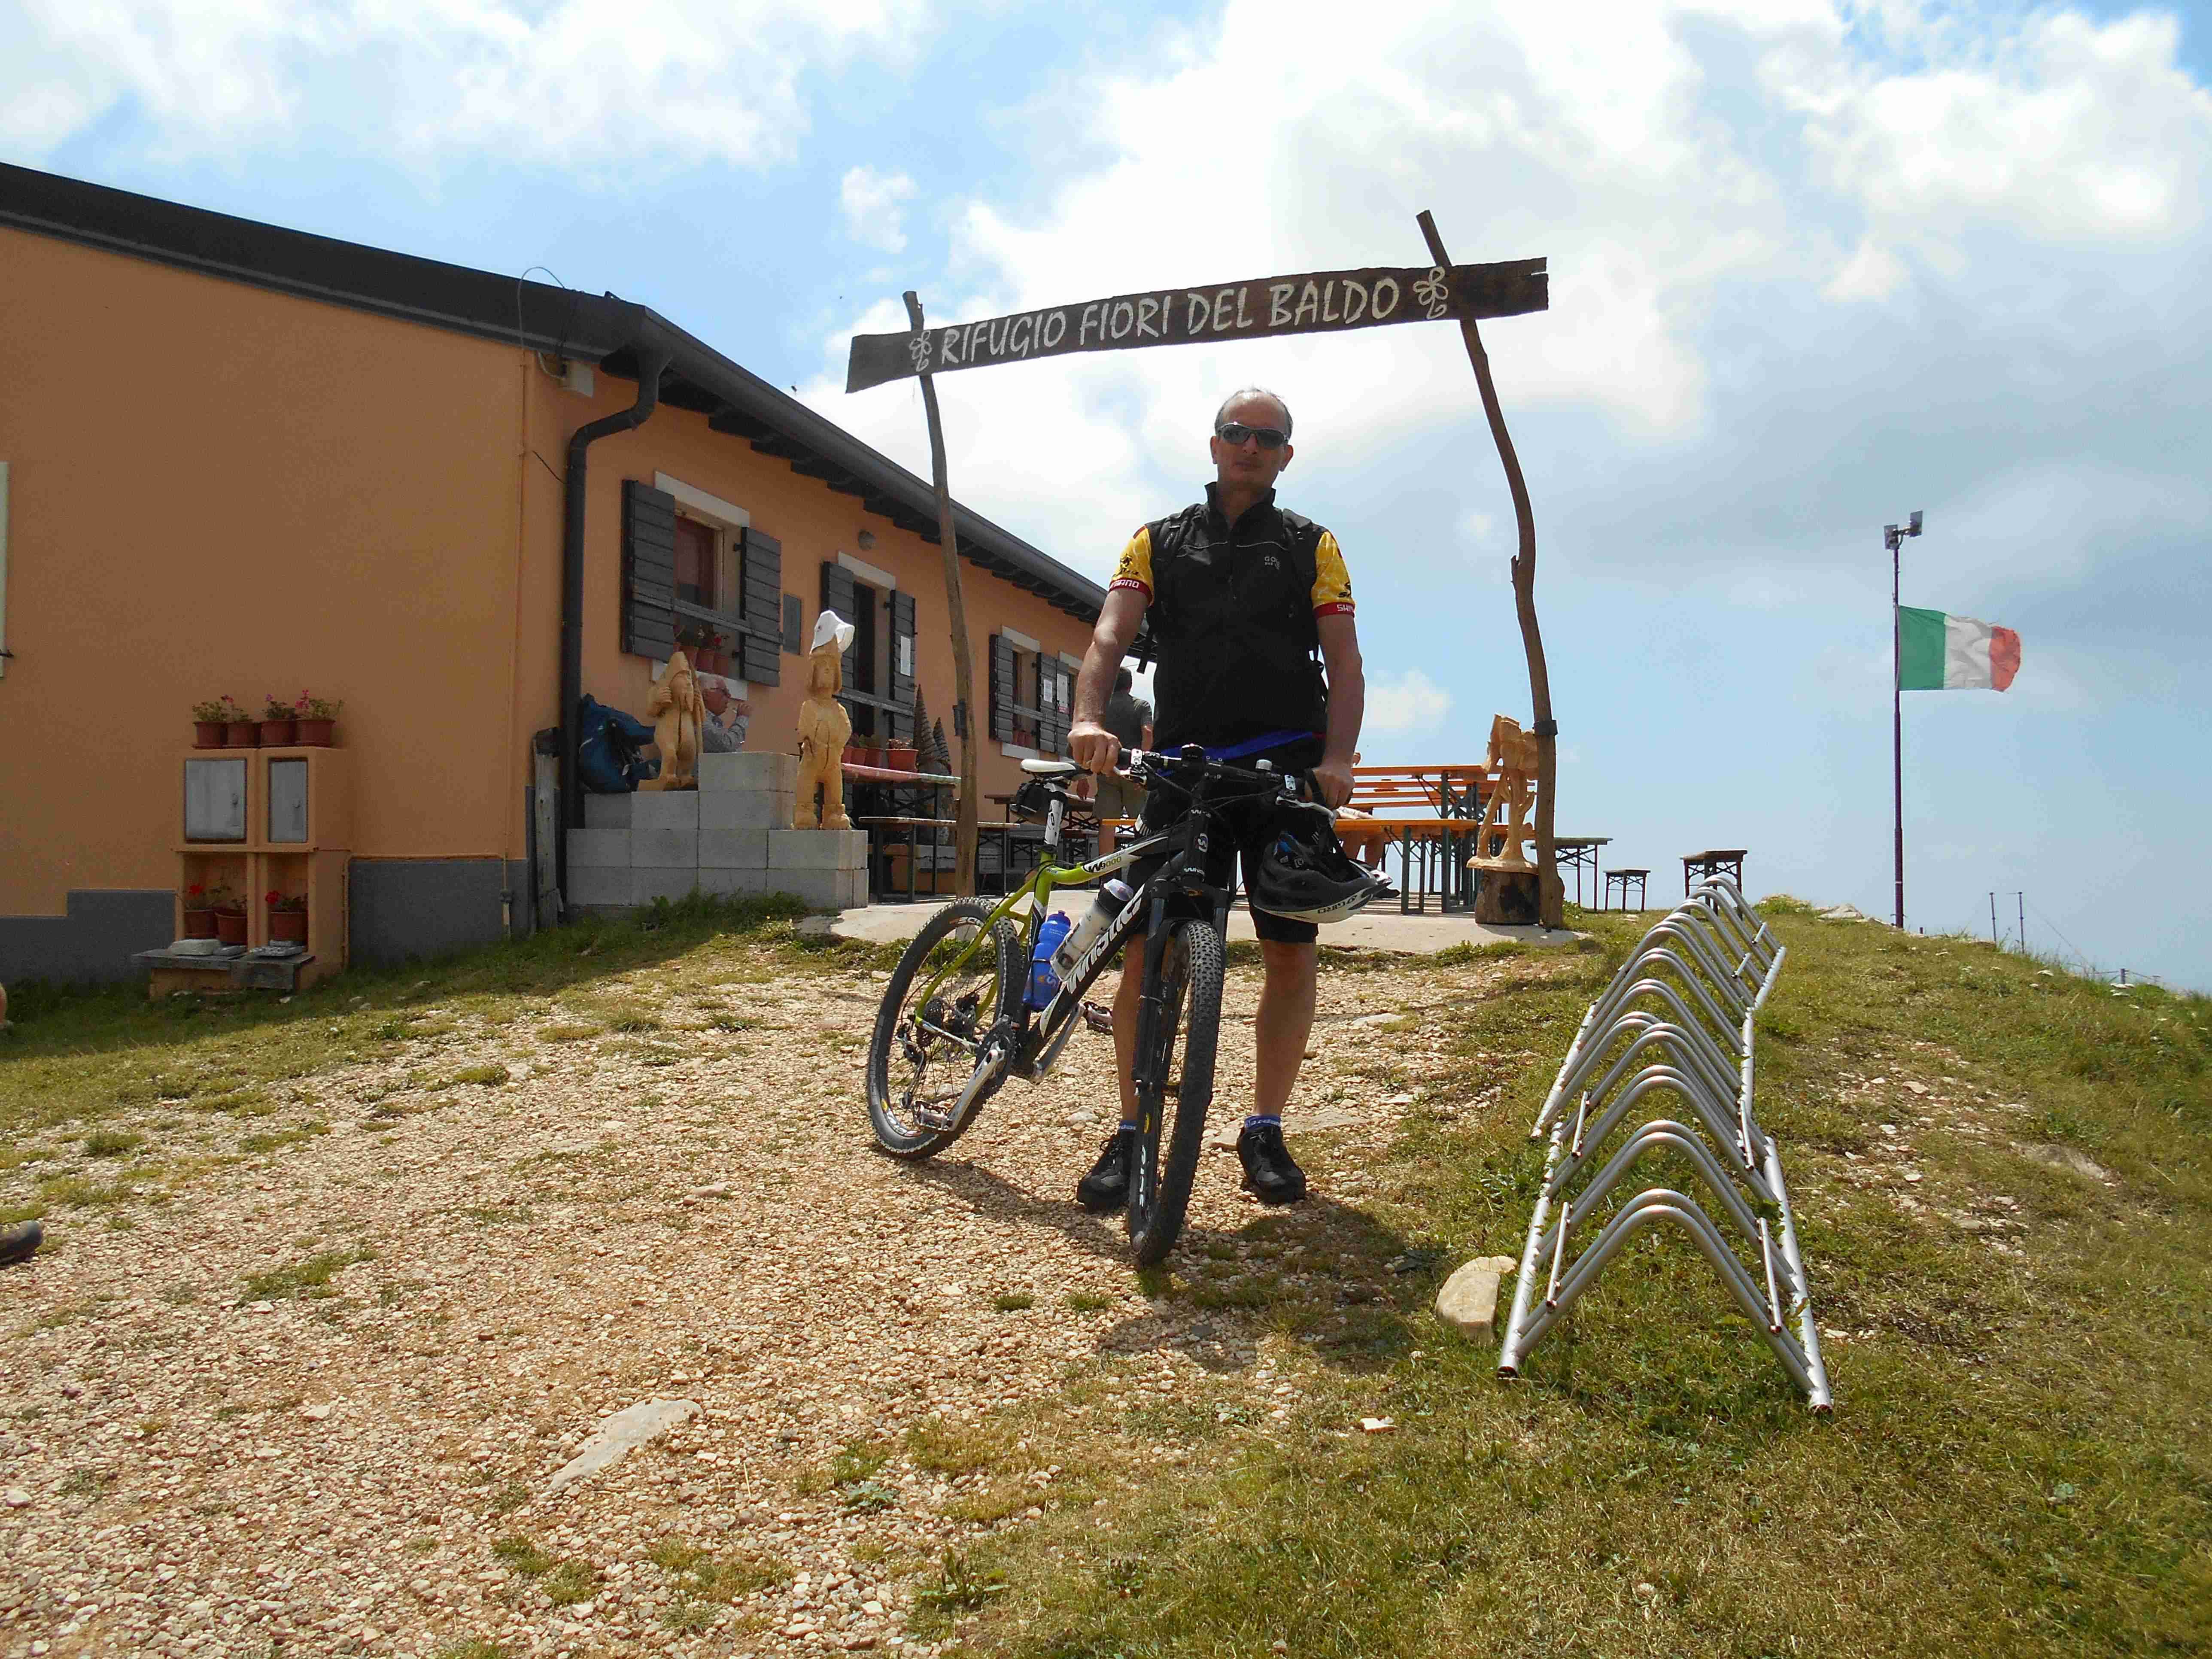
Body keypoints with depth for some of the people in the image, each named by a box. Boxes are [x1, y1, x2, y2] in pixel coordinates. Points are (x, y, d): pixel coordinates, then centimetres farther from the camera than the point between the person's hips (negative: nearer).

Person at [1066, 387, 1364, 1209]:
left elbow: (1344, 662, 4)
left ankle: (1265, 1130, 14)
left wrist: (1337, 758, -14)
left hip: (1288, 767, 0)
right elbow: (1110, 637, 0)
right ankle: (1132, 1133, 4)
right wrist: (1088, 719, -20)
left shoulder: (1312, 546, 14)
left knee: (1291, 954, 0)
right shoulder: (1159, 541, 15)